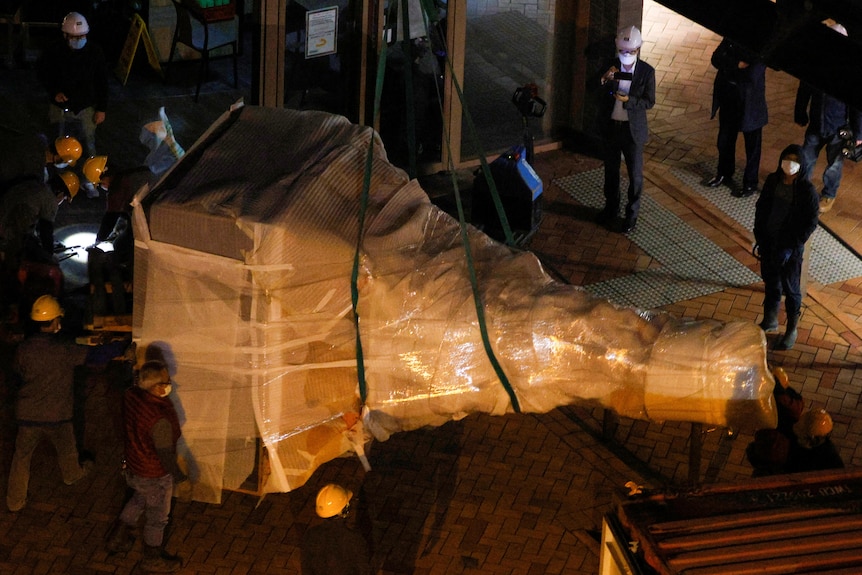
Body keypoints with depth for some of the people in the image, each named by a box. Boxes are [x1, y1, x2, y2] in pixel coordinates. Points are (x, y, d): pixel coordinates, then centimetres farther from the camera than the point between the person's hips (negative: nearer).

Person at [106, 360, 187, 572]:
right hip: (154, 475, -7)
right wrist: (178, 475, -8)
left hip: (133, 465, 7)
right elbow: (165, 453, -26)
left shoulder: (130, 395, -17)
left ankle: (118, 538, 50)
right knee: (157, 517, 18)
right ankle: (152, 558, 39)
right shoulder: (160, 419, -39)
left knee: (139, 499, 35)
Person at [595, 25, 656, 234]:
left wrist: (629, 100, -26)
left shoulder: (647, 71, -11)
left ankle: (632, 214, 20)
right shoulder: (610, 66, -5)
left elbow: (649, 101, -11)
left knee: (635, 174, 6)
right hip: (610, 127, 3)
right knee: (611, 170, 18)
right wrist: (604, 79, -29)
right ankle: (611, 207, 36)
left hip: (633, 130, -3)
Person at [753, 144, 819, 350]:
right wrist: (760, 236, -1)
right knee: (770, 282, 22)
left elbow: (811, 223, -16)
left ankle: (791, 331, 26)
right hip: (769, 241, 5)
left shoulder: (806, 190, -20)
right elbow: (761, 207, 5)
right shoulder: (773, 180, -6)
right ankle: (770, 320, 42)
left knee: (790, 288, 10)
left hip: (791, 247, -5)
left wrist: (792, 247, -18)